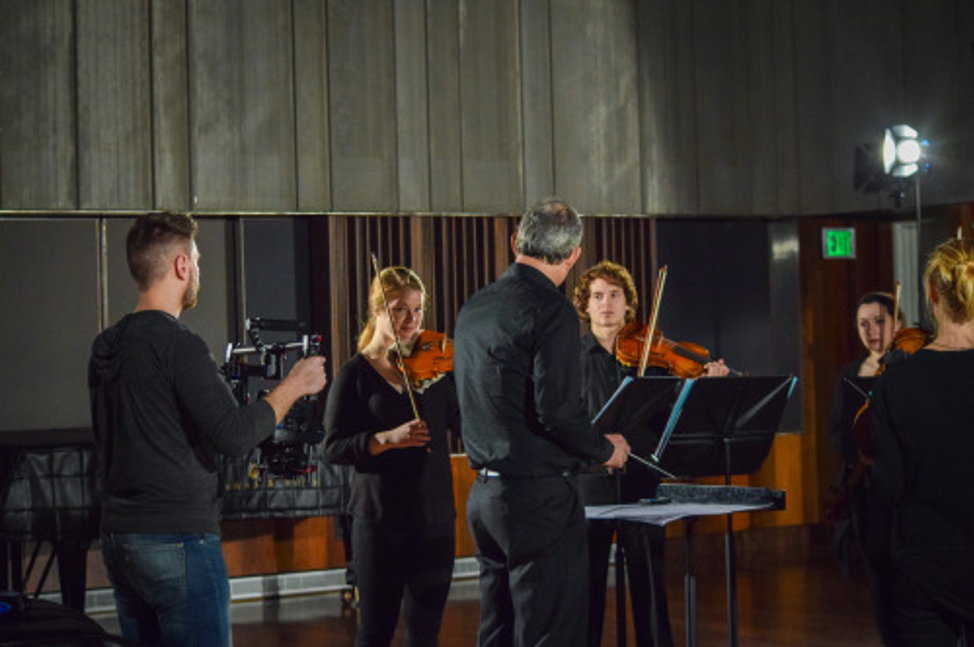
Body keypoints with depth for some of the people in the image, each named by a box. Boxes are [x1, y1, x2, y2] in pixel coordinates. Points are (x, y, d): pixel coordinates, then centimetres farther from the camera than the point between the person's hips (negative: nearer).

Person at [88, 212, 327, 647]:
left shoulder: (105, 349, 10)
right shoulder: (176, 343, -14)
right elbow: (235, 436, -19)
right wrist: (292, 387, -4)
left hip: (118, 540, 8)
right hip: (179, 540, -8)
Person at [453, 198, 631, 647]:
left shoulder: (473, 309, 11)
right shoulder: (552, 311, -14)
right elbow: (557, 412, -21)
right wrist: (606, 449, -2)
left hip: (483, 494, 8)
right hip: (539, 499, -8)